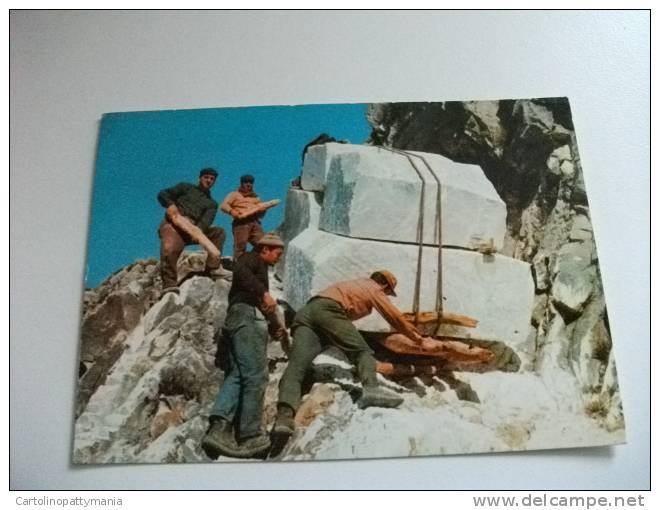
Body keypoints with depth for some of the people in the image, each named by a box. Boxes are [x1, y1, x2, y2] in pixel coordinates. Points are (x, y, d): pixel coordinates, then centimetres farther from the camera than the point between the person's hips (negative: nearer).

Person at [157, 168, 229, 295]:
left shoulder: (212, 203, 22)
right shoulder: (186, 187, 21)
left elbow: (207, 220, 0)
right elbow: (163, 194, 13)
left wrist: (198, 231, -23)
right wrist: (170, 204, -11)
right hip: (173, 224, -3)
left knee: (219, 232, -7)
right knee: (169, 249, -31)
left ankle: (212, 267, -9)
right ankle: (169, 284, -35)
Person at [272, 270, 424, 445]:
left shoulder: (357, 284, 40)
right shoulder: (374, 289, 18)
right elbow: (394, 316, 20)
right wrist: (415, 335, 31)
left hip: (305, 313, 7)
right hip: (328, 310, -6)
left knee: (296, 366, -13)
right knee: (362, 351, -3)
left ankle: (284, 416, -32)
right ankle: (371, 389, -30)